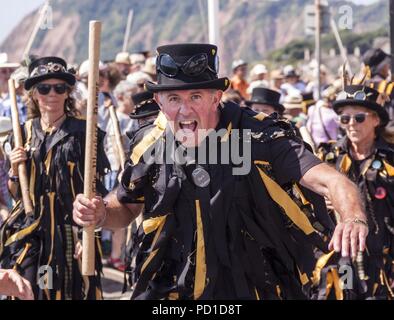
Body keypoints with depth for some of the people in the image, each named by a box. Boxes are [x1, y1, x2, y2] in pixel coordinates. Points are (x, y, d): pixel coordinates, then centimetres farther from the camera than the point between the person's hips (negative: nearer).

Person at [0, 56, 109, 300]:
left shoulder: (83, 133, -3)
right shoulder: (24, 133, 9)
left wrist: (87, 235, -11)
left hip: (69, 232, -3)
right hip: (29, 233, 3)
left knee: (70, 291, -1)